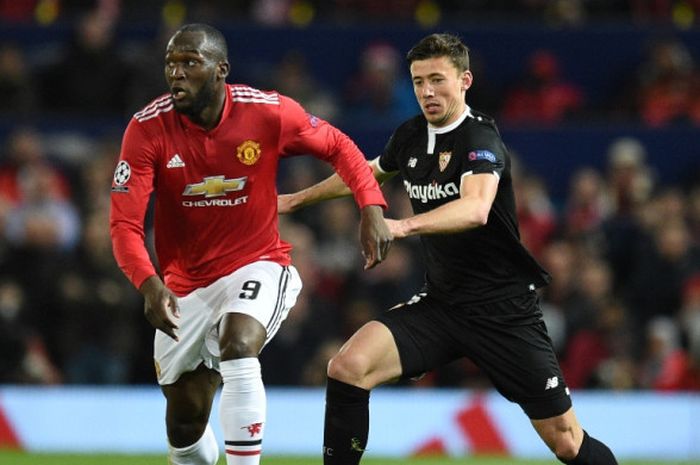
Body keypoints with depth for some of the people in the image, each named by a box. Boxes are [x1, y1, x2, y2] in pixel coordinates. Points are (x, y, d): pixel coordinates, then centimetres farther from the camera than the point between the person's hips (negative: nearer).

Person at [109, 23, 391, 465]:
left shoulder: (269, 113, -16)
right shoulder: (148, 128, -16)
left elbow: (338, 146, 2)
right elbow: (124, 223, -20)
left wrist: (372, 208, -13)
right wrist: (149, 285, -38)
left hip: (258, 266, -2)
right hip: (186, 284, 2)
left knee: (237, 347, -35)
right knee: (185, 427, 10)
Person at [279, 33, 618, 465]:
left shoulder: (480, 138, -17)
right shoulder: (411, 136, 4)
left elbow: (476, 209, -38)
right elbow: (366, 171, 28)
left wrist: (404, 226, -53)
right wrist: (297, 199, 37)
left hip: (505, 310, -5)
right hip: (439, 303, 6)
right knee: (348, 367, -19)